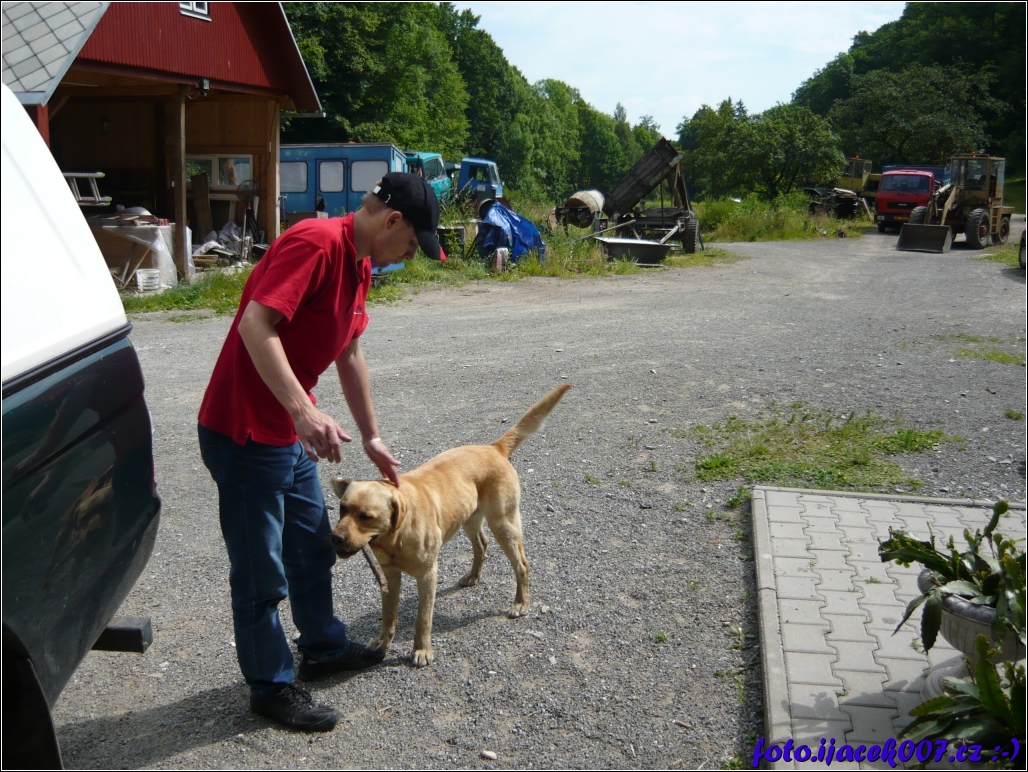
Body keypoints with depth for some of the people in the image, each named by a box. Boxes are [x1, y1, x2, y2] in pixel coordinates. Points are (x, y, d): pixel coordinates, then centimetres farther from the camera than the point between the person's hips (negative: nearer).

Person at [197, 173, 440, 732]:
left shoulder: (359, 264, 9)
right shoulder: (315, 242, -21)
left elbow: (350, 355, 18)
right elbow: (256, 326, -31)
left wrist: (371, 438, 22)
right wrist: (304, 412, -38)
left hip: (290, 434, 10)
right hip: (244, 433, -10)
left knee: (312, 546, 22)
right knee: (261, 570, 4)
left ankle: (323, 648, 41)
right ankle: (271, 686, 21)